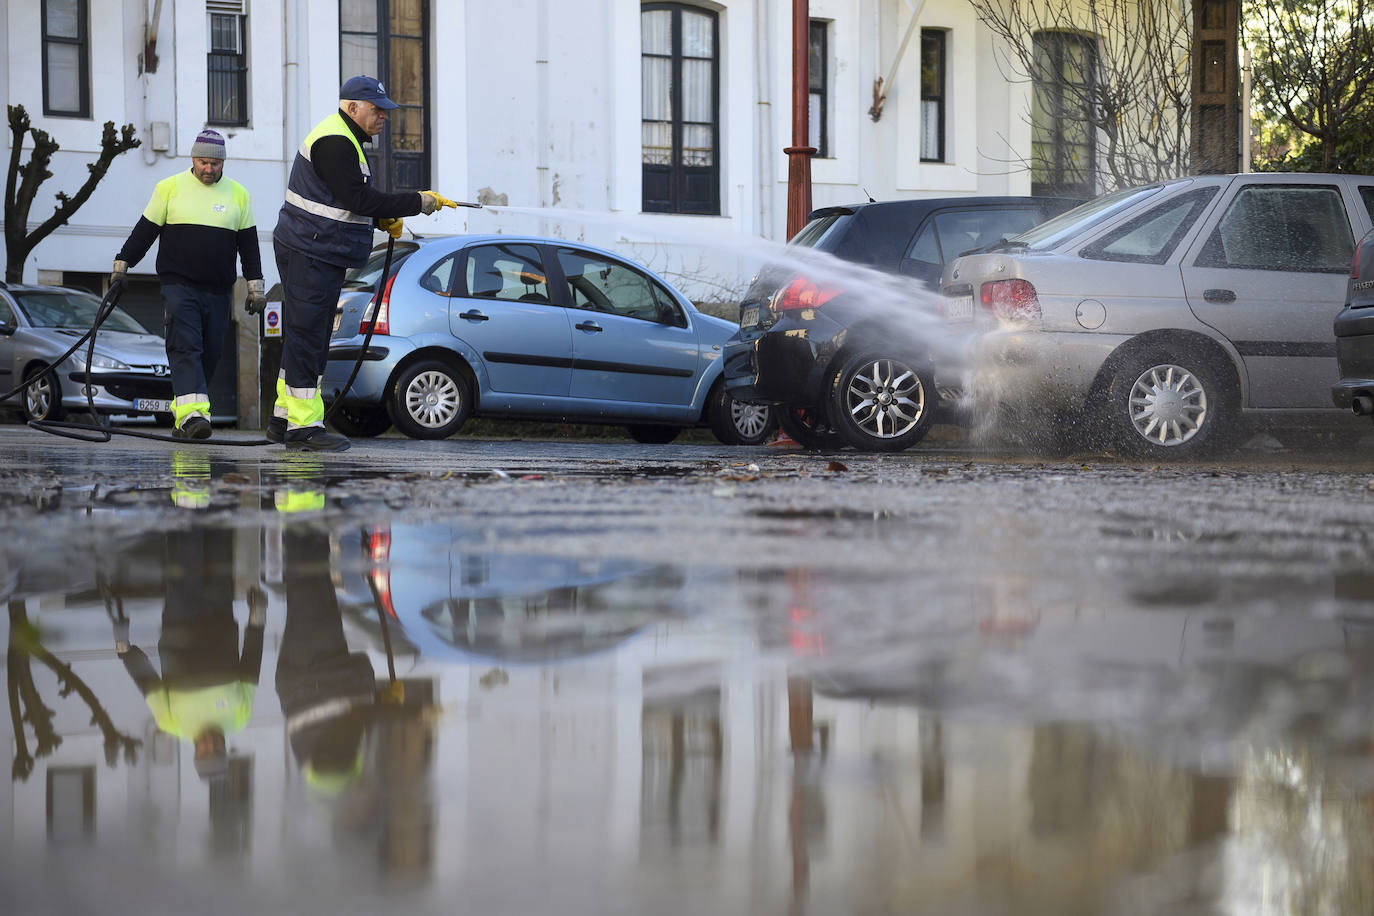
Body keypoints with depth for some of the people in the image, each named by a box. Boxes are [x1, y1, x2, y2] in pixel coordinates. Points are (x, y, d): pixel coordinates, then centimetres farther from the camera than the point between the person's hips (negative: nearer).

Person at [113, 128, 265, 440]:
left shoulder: (238, 195, 10)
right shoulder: (170, 188, 4)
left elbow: (249, 243, 15)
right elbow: (144, 230, 8)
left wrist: (255, 286, 12)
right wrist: (122, 264, 5)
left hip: (218, 293, 3)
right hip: (178, 286, -3)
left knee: (209, 355, 3)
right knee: (185, 348, -17)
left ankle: (181, 415, 14)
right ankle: (192, 414, -29)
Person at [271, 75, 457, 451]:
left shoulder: (345, 140, 18)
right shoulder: (333, 142, -17)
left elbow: (354, 199, 23)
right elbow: (358, 200, -23)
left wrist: (384, 219, 6)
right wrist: (417, 202, -19)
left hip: (323, 256, 11)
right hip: (309, 254, -11)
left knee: (304, 339, 14)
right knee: (305, 338, -9)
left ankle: (283, 420, 20)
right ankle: (303, 425, -9)